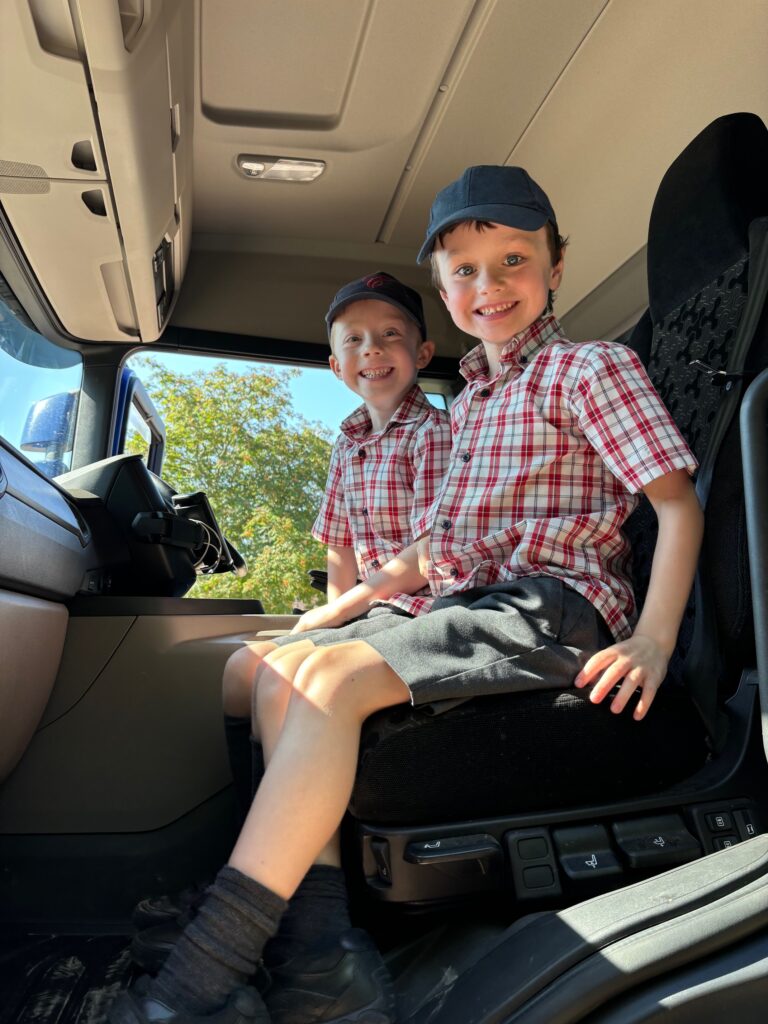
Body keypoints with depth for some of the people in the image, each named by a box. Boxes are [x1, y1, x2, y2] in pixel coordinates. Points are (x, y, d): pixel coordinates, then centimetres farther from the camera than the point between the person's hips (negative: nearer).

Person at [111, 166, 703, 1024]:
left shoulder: (590, 368, 0)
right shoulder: (469, 400, 23)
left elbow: (678, 502, -7)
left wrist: (653, 639, -18)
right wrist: (359, 595, 19)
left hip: (555, 606, -8)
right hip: (472, 604, 9)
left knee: (332, 678, -28)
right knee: (278, 672, -1)